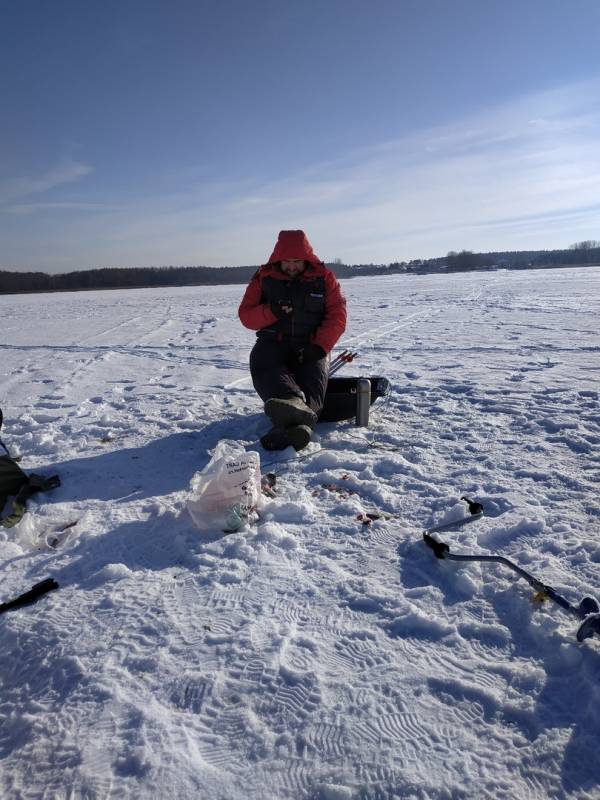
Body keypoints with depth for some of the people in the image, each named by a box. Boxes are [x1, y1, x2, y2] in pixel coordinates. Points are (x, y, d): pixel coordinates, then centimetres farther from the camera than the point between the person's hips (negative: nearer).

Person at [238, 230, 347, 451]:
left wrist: (319, 347, -16)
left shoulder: (323, 277, 5)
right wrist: (271, 312, -18)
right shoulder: (264, 277, 7)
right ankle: (296, 404, -63)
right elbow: (246, 315, 3)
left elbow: (337, 316, -1)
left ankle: (292, 425, -58)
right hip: (273, 343, 0)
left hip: (311, 346, 0)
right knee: (261, 364, -33)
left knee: (314, 375, -31)